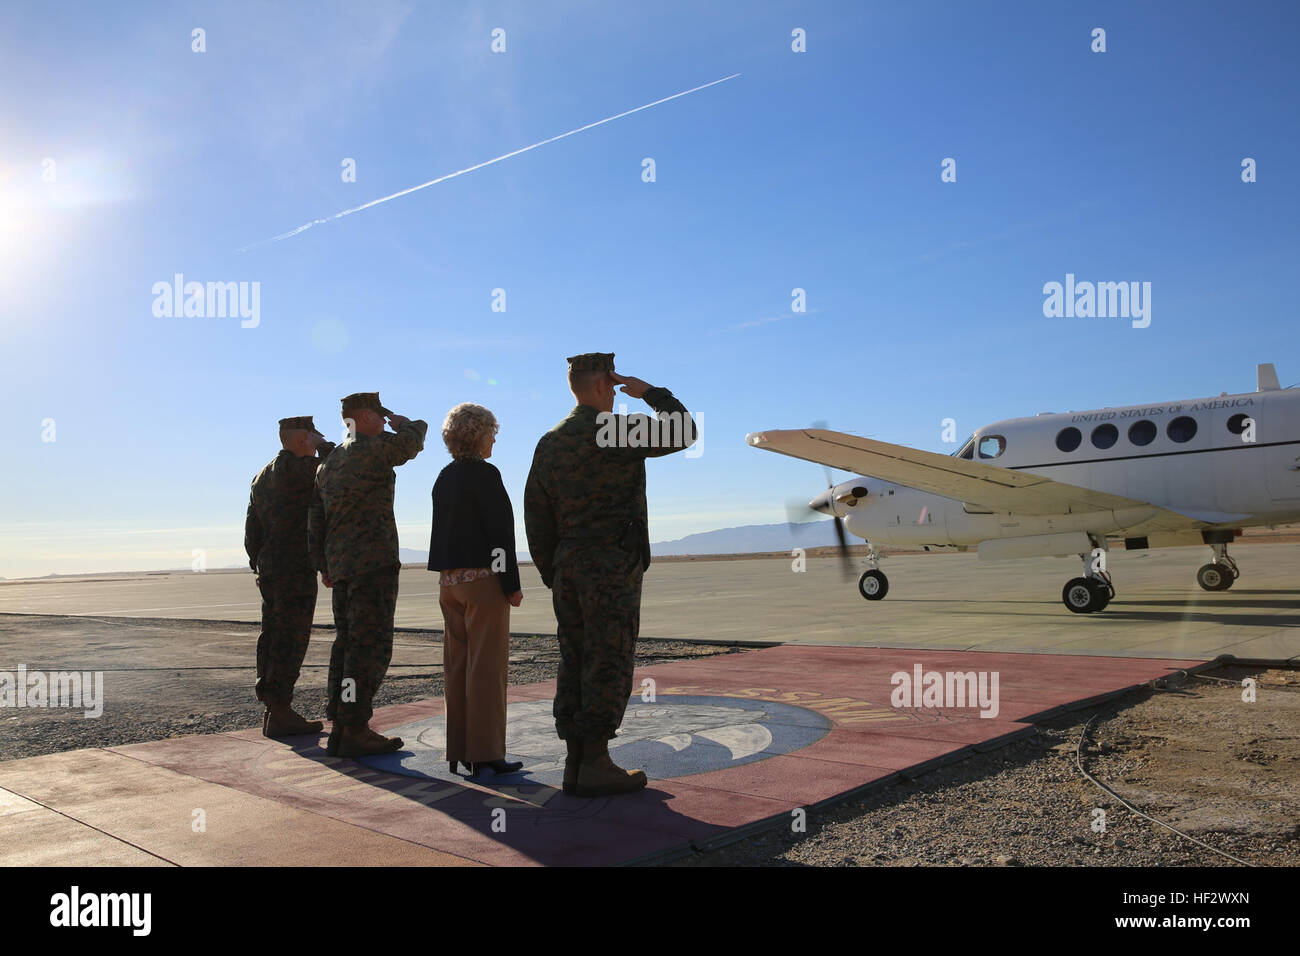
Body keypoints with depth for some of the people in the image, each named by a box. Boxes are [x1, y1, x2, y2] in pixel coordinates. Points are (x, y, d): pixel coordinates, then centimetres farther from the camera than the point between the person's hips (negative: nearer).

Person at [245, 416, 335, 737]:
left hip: (269, 567, 9)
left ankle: (272, 711, 14)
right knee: (291, 639, -7)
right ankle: (280, 714, -5)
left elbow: (252, 530, 19)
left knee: (273, 635, 10)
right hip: (295, 567, -9)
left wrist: (258, 563, 23)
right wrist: (323, 445, -1)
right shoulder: (291, 466, -11)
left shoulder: (261, 477, 18)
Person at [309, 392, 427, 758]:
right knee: (370, 646, -7)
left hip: (341, 567, 9)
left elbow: (316, 523, 20)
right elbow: (413, 438, 7)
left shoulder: (327, 464, 19)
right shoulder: (375, 448, -8)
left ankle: (339, 728, 15)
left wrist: (324, 566, 24)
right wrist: (398, 420, 27)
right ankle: (355, 730, -6)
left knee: (347, 643, 11)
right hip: (374, 563, -9)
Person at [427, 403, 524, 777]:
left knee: (457, 665, 10)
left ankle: (459, 750, 17)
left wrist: (450, 574, 15)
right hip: (483, 578, -8)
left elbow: (444, 531, 13)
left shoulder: (443, 478, 12)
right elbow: (499, 531, -16)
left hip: (449, 579, 8)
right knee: (487, 666, -3)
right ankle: (485, 752, 0)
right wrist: (512, 584, -13)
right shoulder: (485, 474, -12)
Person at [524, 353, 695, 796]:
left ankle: (575, 763, 13)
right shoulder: (617, 431, -9)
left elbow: (536, 514, 11)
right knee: (608, 666, -3)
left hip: (568, 565, 7)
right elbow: (683, 433, -1)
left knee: (576, 664, 9)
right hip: (612, 565, -7)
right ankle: (596, 766, 0)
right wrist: (649, 391, 10)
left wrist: (551, 574, 17)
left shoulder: (549, 443, 12)